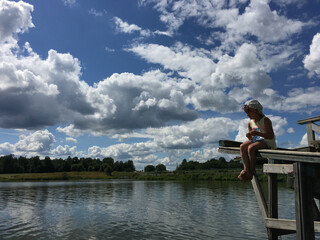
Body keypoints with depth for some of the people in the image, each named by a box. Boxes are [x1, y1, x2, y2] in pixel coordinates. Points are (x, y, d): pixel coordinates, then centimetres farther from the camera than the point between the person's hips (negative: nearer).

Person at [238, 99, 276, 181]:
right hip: (256, 140, 7)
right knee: (242, 146, -20)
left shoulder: (265, 120, -9)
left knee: (251, 148, -33)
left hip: (268, 142, -7)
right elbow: (252, 138, 17)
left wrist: (258, 133, -29)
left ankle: (251, 173, -26)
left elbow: (271, 136, -17)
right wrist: (249, 136, -9)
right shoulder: (250, 123, 12)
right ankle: (246, 169, -31)